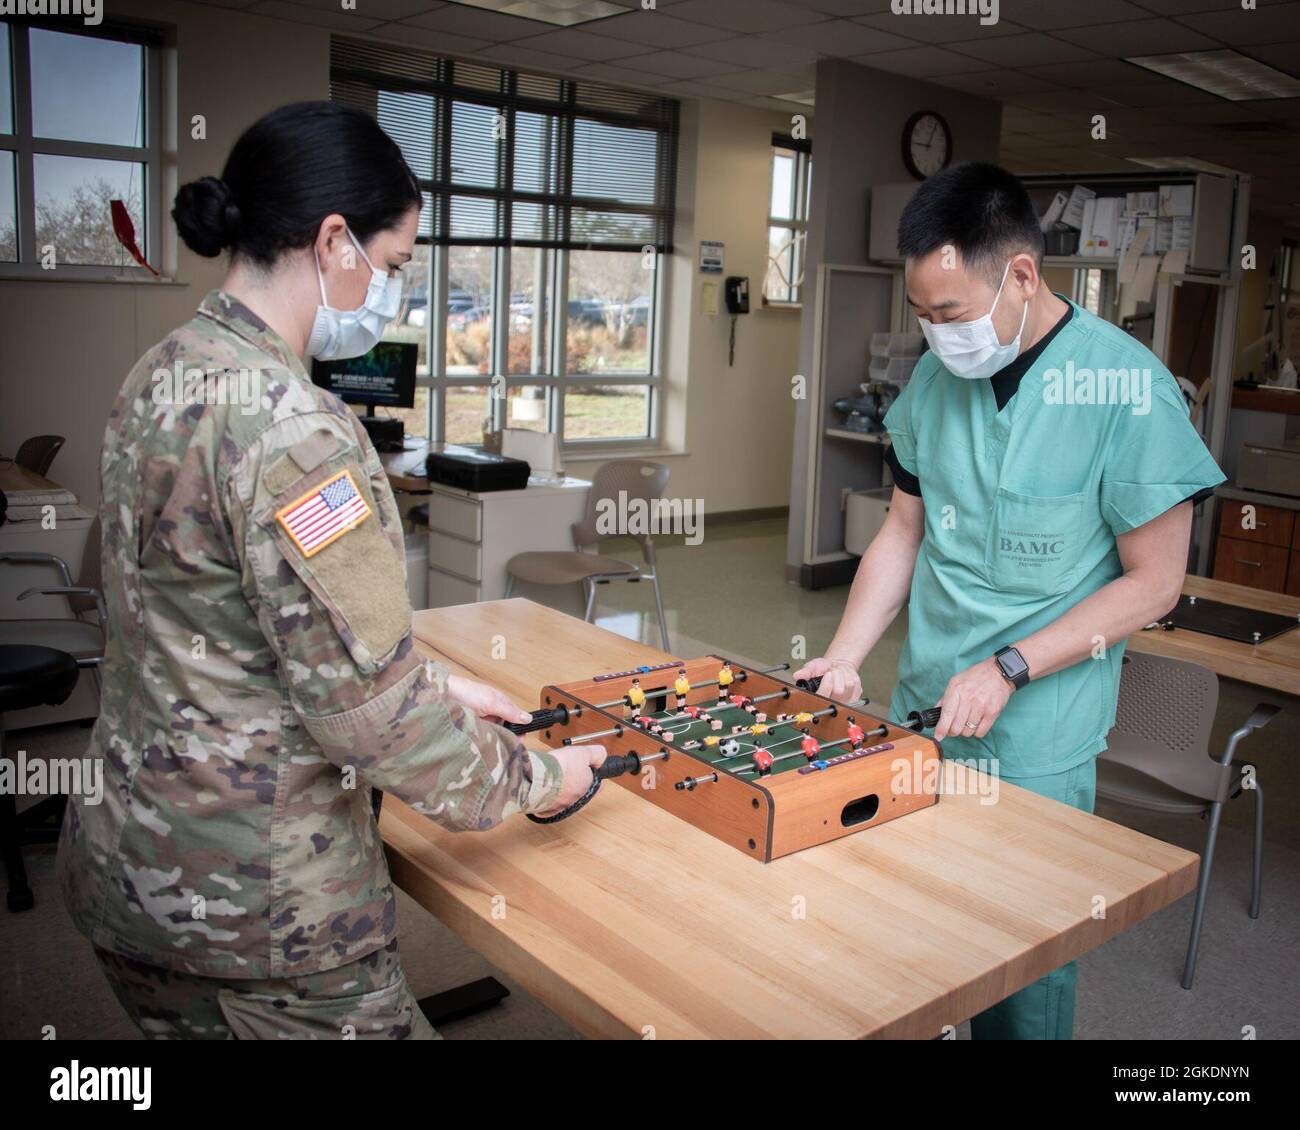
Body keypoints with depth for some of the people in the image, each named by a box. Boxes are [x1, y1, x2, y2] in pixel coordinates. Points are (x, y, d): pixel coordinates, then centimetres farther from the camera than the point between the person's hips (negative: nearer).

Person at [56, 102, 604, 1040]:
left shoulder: (165, 375, 3)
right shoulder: (288, 426, -26)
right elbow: (364, 704, -24)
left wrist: (437, 685, 8)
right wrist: (530, 778, -9)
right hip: (256, 906, -9)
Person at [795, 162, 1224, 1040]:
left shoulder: (1128, 388, -15)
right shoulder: (937, 376, 2)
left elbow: (1154, 583, -10)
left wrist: (1008, 671, -17)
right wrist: (846, 657, 0)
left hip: (1037, 745, -5)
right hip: (921, 708, 5)